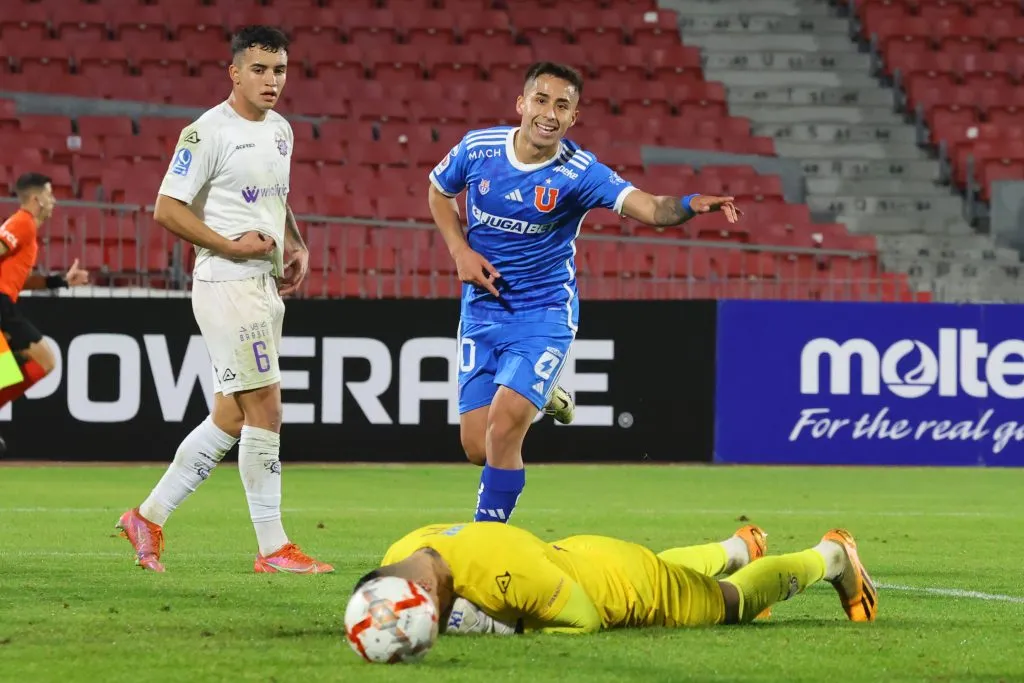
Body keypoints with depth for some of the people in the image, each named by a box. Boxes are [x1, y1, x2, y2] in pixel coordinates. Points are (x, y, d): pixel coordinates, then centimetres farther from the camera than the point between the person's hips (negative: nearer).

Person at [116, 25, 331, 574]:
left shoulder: (280, 131, 14)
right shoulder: (208, 133, -12)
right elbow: (167, 209, -14)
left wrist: (297, 246, 12)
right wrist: (232, 245, -17)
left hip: (267, 285, 9)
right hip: (227, 284, -9)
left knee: (231, 417, 10)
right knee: (265, 408, -9)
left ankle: (148, 518, 19)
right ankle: (272, 548, -4)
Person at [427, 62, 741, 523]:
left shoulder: (578, 173, -16)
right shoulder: (478, 148, -8)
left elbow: (649, 207, -30)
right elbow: (439, 192, 12)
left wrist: (691, 204, -52)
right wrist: (460, 251, -3)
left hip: (544, 315, -3)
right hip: (482, 310, 3)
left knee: (502, 430, -20)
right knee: (477, 449, 2)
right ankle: (540, 397, 36)